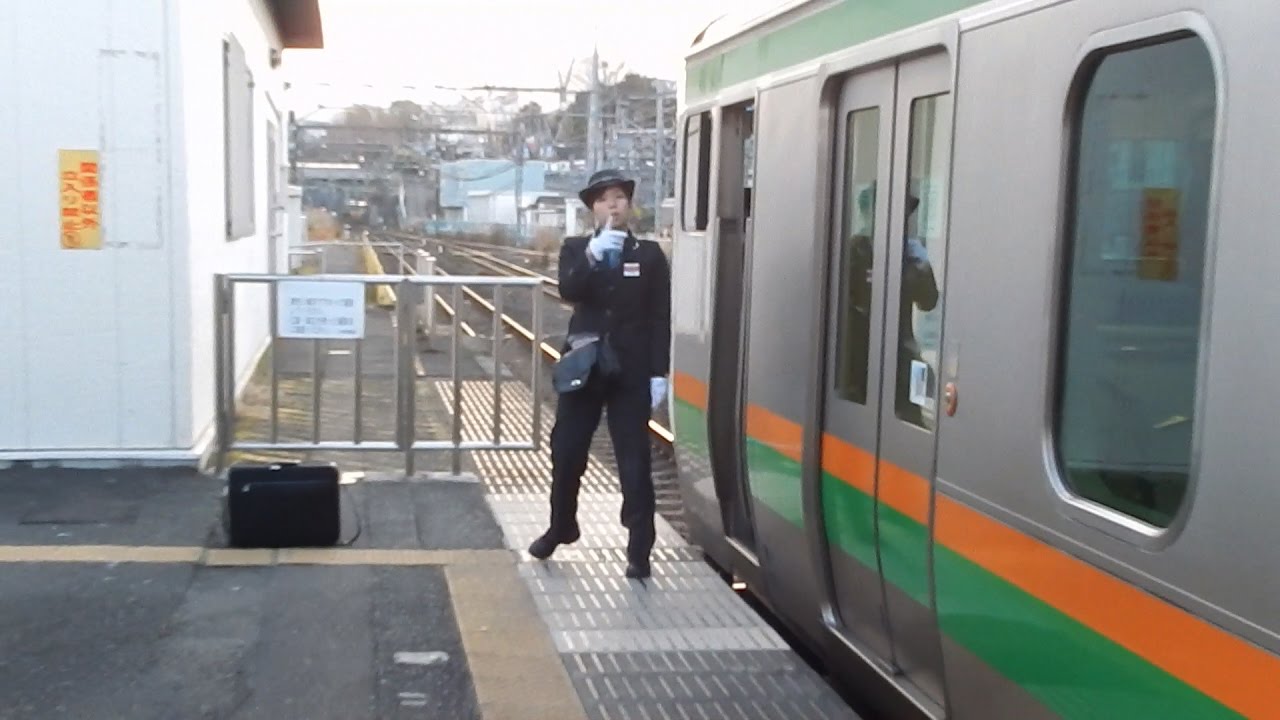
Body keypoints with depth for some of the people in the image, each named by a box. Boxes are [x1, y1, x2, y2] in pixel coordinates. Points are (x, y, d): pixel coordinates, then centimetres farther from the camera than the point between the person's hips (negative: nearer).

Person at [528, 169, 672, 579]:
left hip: (631, 373, -2)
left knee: (634, 463, -1)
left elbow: (660, 319, -1)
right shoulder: (576, 249, 5)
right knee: (566, 455, 9)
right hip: (583, 368, 2)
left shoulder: (649, 254, 2)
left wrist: (659, 373, -8)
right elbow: (568, 291, -15)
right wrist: (593, 254, -30)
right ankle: (559, 529, 31)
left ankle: (639, 550, 6)